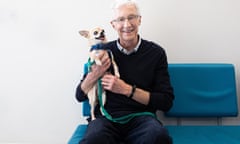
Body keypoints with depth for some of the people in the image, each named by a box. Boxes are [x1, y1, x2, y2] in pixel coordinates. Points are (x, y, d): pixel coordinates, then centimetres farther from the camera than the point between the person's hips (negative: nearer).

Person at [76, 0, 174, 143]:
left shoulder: (156, 52, 3)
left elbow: (166, 102, -1)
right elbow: (80, 95, 11)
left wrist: (127, 89, -11)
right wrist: (94, 74, -10)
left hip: (140, 117, 1)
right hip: (106, 116, -1)